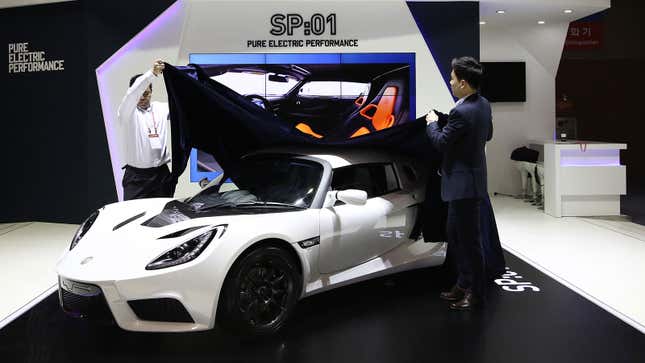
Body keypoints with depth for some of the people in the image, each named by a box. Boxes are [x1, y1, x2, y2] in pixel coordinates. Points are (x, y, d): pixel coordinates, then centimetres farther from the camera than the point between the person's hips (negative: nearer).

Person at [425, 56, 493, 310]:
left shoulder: (462, 112, -24)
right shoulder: (483, 105, 5)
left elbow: (441, 142, -19)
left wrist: (432, 123, 0)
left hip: (464, 184, -10)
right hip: (466, 181, 10)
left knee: (469, 240, 2)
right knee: (454, 234, 20)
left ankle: (475, 292, 15)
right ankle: (464, 284, 32)